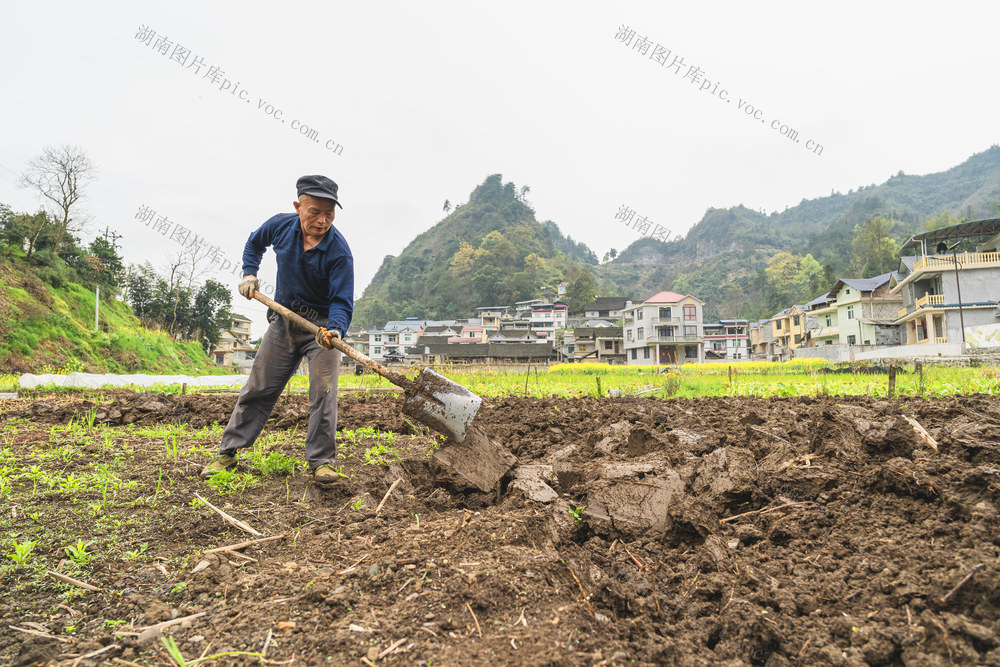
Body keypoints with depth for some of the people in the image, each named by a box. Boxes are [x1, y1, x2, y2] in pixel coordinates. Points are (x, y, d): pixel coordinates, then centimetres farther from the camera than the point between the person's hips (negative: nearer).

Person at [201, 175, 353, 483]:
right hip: (284, 319, 4)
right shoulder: (281, 225, -9)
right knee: (258, 387, 9)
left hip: (322, 322, -4)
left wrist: (335, 330, -43)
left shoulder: (339, 252, -23)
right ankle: (228, 453, 21)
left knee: (323, 392, -11)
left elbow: (342, 302, -24)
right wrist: (249, 273, 4)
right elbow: (255, 242, 16)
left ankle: (321, 461, 1)